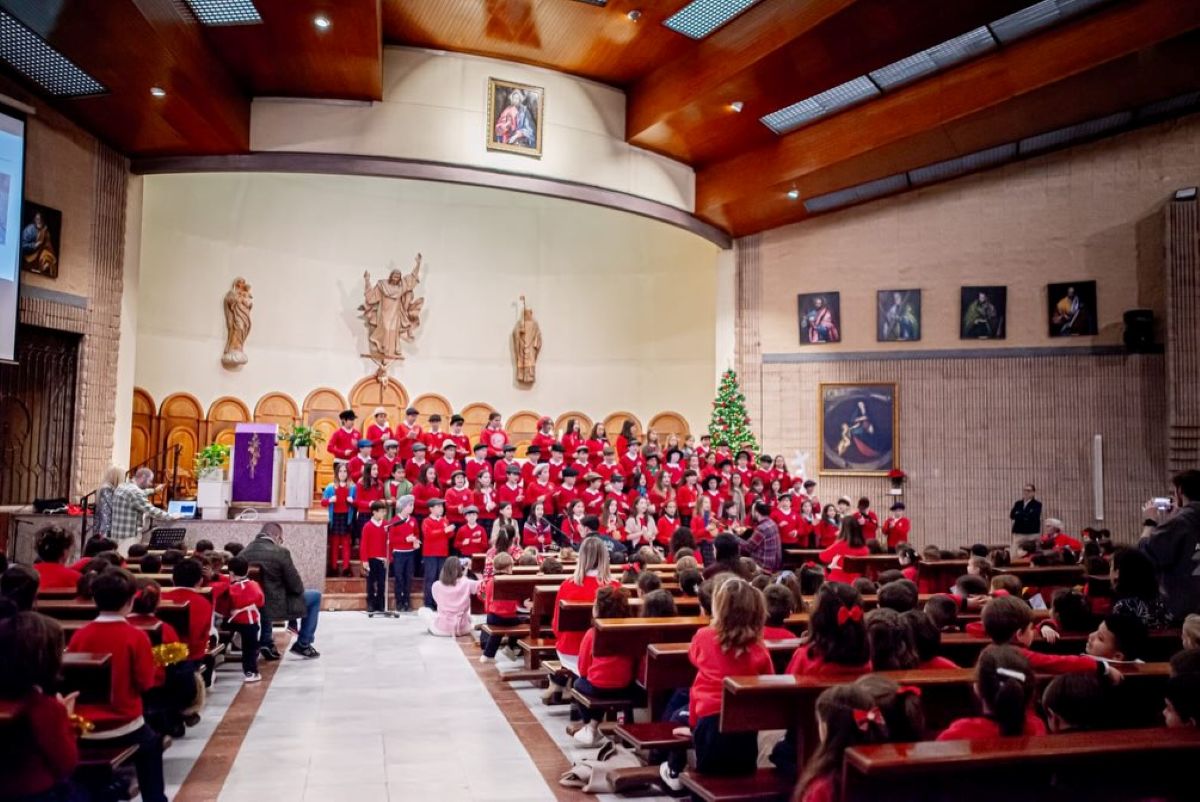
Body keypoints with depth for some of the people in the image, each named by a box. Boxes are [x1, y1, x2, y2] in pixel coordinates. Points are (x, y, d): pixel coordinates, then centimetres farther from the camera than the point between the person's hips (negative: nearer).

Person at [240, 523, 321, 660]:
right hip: (276, 607, -5)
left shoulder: (243, 553, -2)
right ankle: (303, 645, 18)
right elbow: (297, 587, -12)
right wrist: (298, 590, 11)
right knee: (315, 596, 16)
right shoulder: (280, 552, -16)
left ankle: (265, 642, 29)